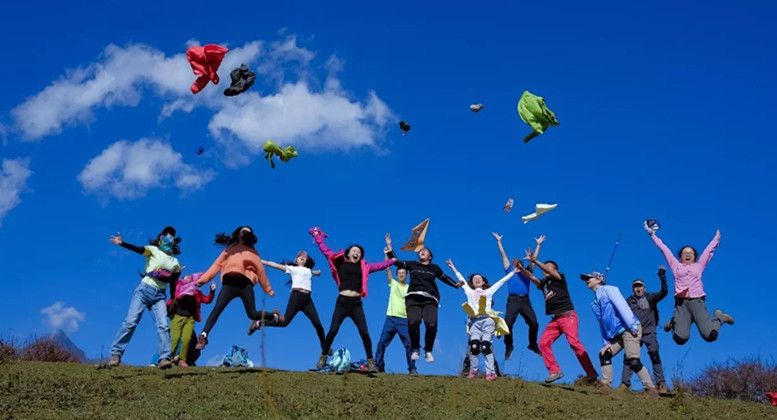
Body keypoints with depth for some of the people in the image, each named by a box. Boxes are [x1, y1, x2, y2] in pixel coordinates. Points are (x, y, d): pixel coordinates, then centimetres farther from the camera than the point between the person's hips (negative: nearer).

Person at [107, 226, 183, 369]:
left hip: (160, 295, 3)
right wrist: (122, 243, -32)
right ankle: (116, 354, -2)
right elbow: (138, 249, -15)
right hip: (144, 289, -3)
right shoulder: (153, 251, 4)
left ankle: (164, 358, -19)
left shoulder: (175, 262, 16)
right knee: (130, 322, -10)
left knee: (163, 325, -13)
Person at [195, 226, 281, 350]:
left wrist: (268, 289, 22)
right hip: (229, 283, 0)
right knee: (217, 308, -22)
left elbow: (260, 271, 24)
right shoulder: (229, 250, 27)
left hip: (245, 284, 0)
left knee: (252, 315, -6)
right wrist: (202, 280, 8)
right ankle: (203, 336, -29)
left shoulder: (253, 252, 27)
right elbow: (217, 265, 18)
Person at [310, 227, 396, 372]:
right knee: (333, 331, -4)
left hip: (356, 304, 1)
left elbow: (379, 265, 21)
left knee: (364, 333, -3)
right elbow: (326, 251, 10)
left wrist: (393, 260, 22)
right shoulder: (340, 263, 7)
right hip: (342, 302, -1)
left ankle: (370, 361, 6)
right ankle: (323, 357, 13)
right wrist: (318, 237, 14)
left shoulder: (363, 267, 12)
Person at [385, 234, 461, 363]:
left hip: (430, 299, 0)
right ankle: (416, 349, -4)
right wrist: (389, 246, 14)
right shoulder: (412, 264, 20)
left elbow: (445, 278, 25)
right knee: (413, 322, -25)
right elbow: (396, 261, 19)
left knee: (431, 324, -22)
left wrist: (456, 284, 10)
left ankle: (428, 351, -2)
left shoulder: (434, 268, 20)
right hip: (413, 298, 0)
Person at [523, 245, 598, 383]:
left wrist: (534, 261, -19)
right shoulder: (543, 283, 20)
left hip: (567, 316, -7)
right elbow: (531, 277, 8)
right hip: (555, 319, 7)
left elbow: (549, 271, -13)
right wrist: (521, 269, -8)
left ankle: (591, 374, -19)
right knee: (543, 343, -4)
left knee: (574, 343, -19)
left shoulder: (559, 277, 5)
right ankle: (555, 371, -4)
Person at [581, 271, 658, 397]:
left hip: (629, 329, -9)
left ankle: (651, 389, -13)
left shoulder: (608, 289, -1)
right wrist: (606, 342, 10)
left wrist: (632, 326, -21)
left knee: (633, 361, -18)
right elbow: (602, 323, 21)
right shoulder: (595, 304, 22)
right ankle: (605, 386, 9)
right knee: (604, 354, 4)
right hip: (617, 335, 9)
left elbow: (622, 306, -12)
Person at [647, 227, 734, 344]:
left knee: (710, 336, -17)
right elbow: (663, 248, 21)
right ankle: (675, 322, 18)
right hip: (681, 303, 0)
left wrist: (716, 238, 36)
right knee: (680, 338, -19)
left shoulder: (699, 265, 20)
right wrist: (653, 235, 26)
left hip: (697, 301, 0)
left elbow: (709, 250, 29)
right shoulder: (676, 265, 18)